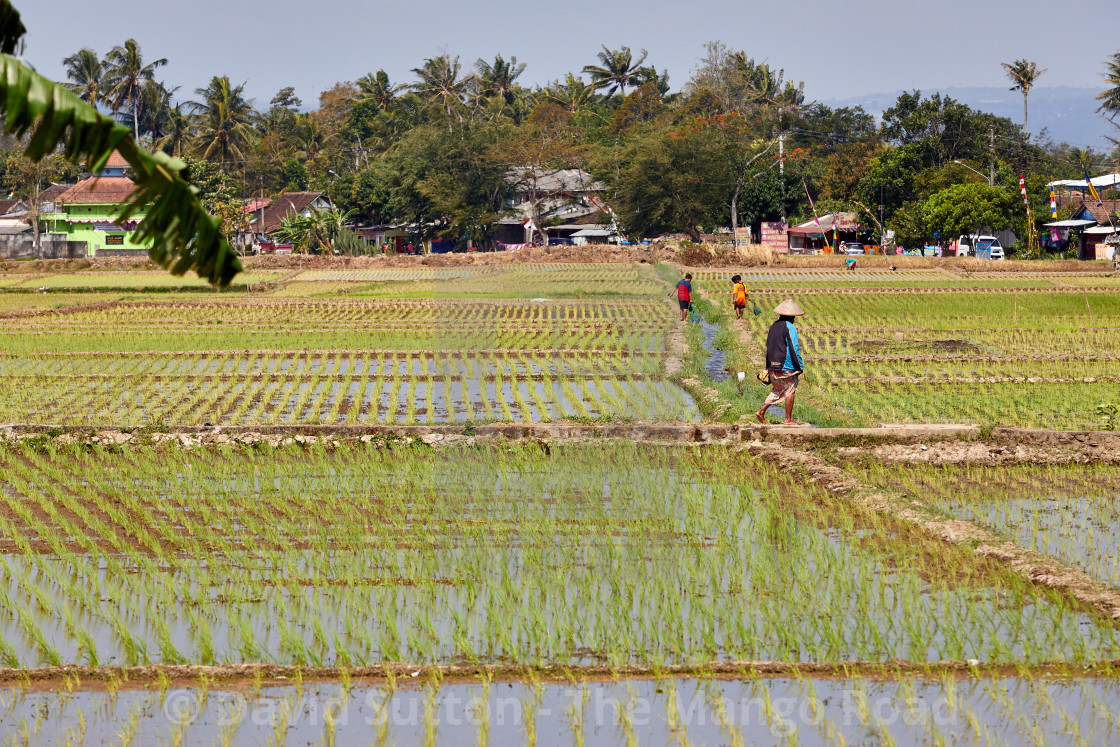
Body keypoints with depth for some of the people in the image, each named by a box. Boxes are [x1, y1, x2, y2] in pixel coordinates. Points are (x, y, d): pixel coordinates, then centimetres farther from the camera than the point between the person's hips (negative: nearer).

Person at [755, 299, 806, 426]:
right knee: (790, 391, 3)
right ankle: (788, 419, 5)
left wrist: (768, 365, 21)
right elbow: (794, 349, -16)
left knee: (777, 390, 17)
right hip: (786, 367, -7)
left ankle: (761, 411, 10)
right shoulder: (790, 328, -13)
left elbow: (768, 346, 16)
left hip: (773, 366, 8)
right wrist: (800, 366, -9)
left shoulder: (773, 326, 11)